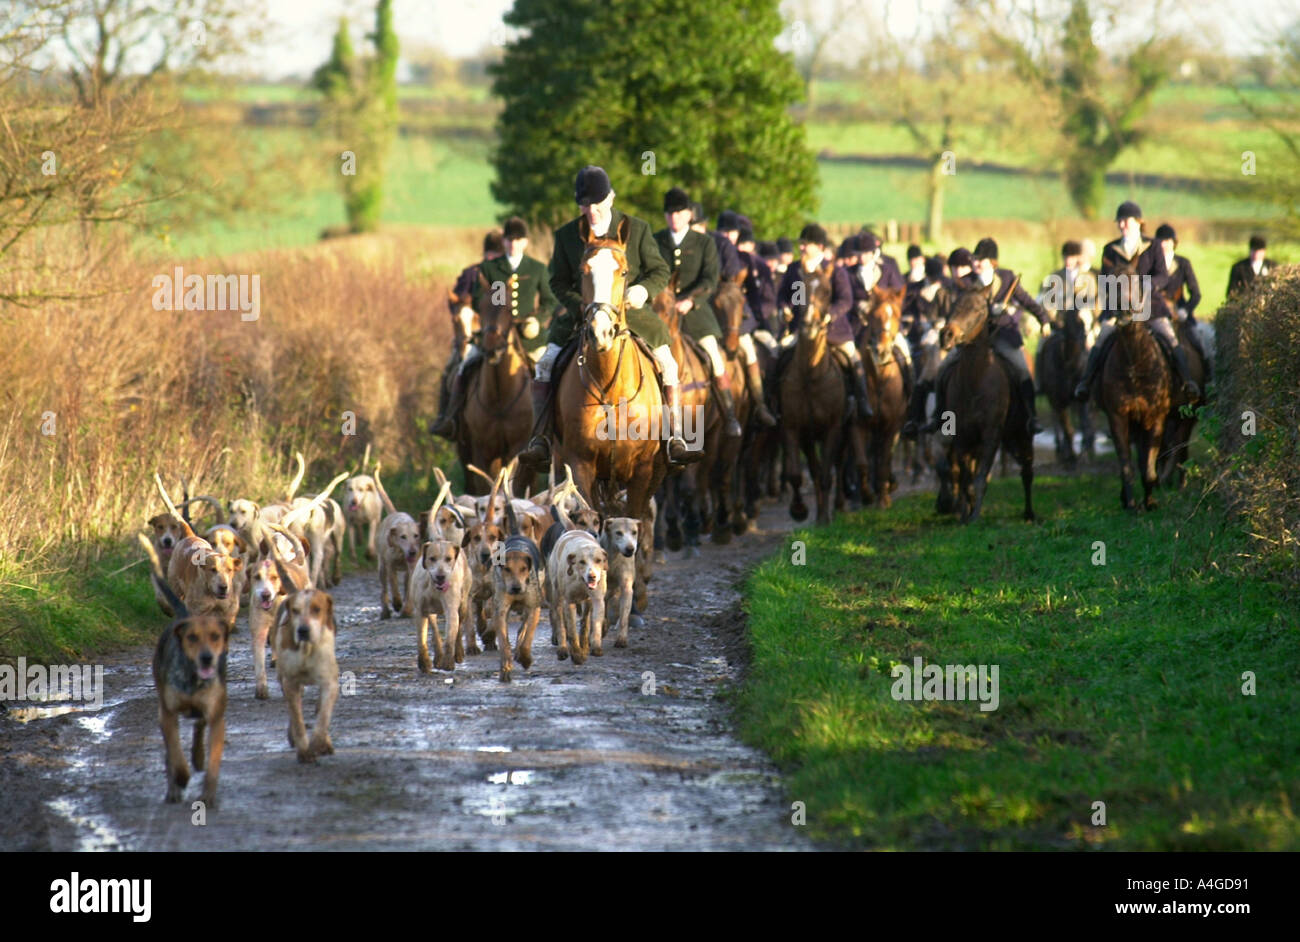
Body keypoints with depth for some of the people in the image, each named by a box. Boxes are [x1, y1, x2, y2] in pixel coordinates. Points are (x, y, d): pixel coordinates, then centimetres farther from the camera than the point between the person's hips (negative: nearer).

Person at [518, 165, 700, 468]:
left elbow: (660, 271, 4)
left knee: (667, 364, -15)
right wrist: (582, 306, -13)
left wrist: (644, 289, -19)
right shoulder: (566, 235, 3)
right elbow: (559, 282, 5)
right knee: (546, 364, -14)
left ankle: (675, 438, -10)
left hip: (632, 311, -1)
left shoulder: (638, 229, 0)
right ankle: (539, 438, -12)